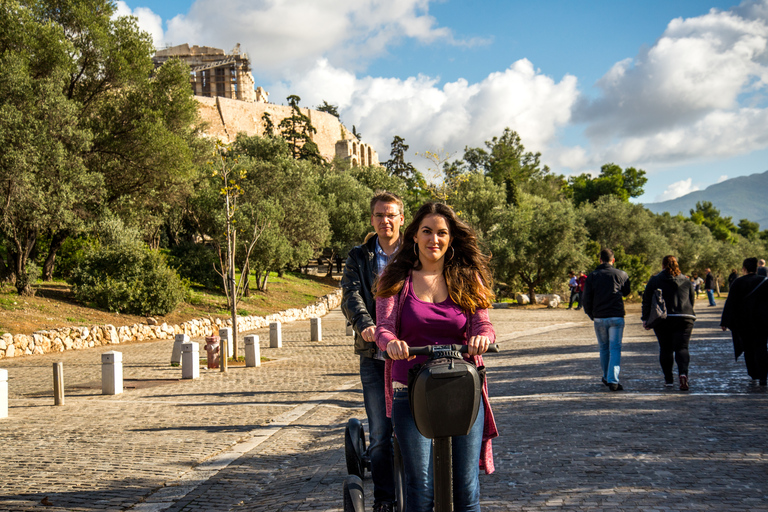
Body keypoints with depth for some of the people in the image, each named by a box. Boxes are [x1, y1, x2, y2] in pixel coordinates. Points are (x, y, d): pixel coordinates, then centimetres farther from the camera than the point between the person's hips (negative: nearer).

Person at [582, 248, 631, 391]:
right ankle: (613, 380, -14)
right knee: (615, 348, -2)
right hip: (616, 317, -2)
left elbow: (586, 299, 1)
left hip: (599, 318, 2)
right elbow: (626, 292, 15)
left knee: (604, 348, 17)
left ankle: (607, 378, 28)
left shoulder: (592, 276, 2)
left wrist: (591, 314, 14)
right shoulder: (621, 275, -1)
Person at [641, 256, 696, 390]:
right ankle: (683, 373, -25)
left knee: (665, 349, 9)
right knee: (682, 347, -1)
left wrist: (645, 319, 5)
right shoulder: (686, 281, 12)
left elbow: (647, 301, 0)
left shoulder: (655, 280, 3)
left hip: (662, 319, -1)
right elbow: (692, 300, 18)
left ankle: (668, 379, 13)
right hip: (684, 319, 1)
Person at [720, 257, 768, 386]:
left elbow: (730, 303, -6)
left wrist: (725, 322, -4)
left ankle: (753, 374, 21)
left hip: (743, 322, 0)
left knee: (748, 348, 15)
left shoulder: (738, 282, -4)